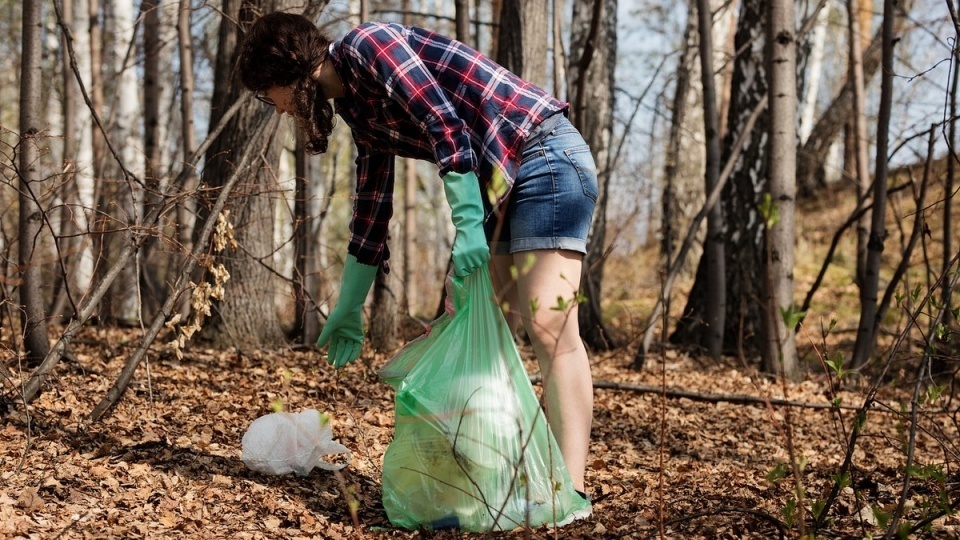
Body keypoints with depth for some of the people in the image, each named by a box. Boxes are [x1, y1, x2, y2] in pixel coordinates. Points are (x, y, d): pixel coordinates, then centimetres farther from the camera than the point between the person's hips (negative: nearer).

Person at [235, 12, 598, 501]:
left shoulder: (366, 44, -9)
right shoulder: (359, 111, 16)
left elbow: (446, 127, -20)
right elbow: (371, 212, 23)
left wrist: (467, 222, -22)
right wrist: (348, 310, 27)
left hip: (545, 154, -10)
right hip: (498, 184, 10)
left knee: (548, 326, -17)